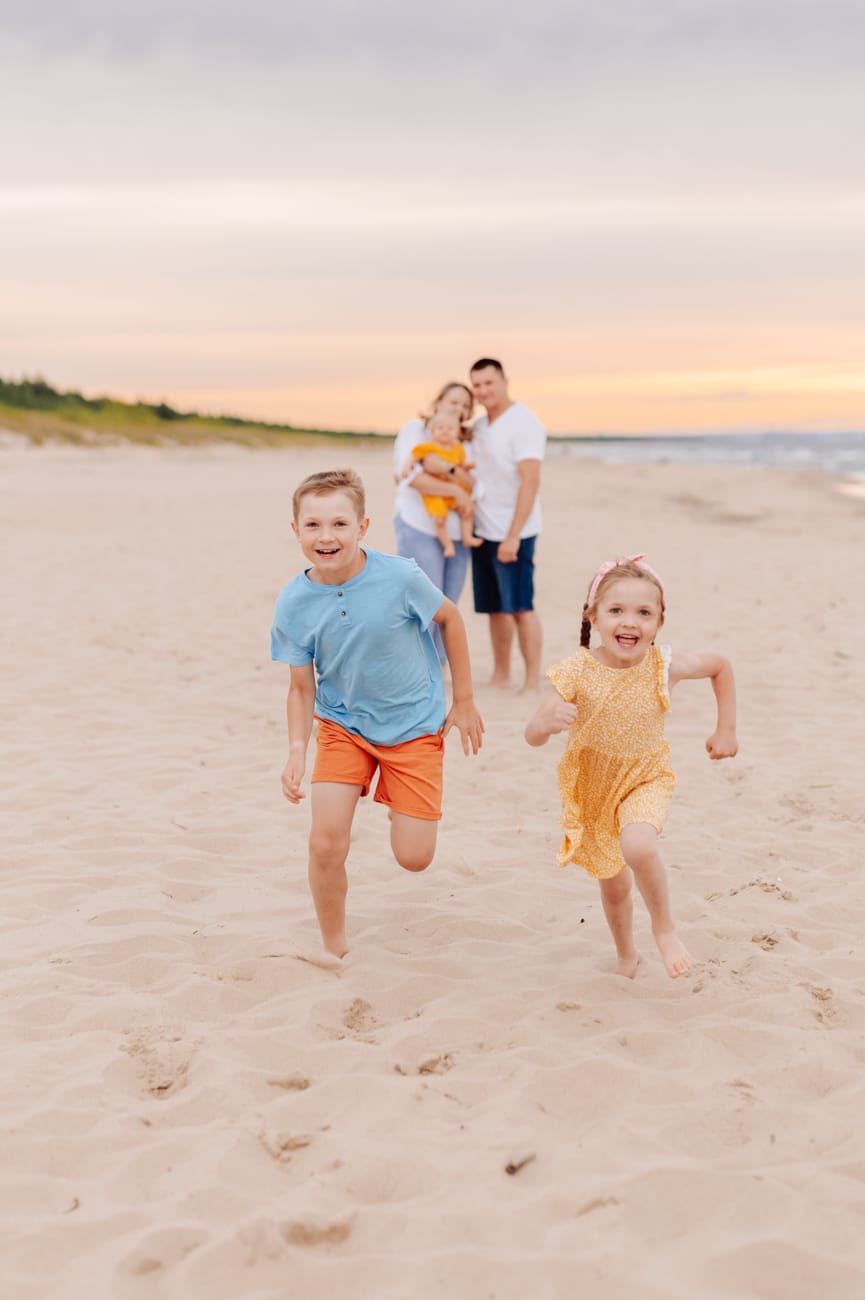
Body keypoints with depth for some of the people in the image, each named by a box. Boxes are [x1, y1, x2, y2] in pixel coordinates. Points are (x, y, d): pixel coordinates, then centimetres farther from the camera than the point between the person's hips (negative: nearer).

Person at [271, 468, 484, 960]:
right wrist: (297, 749, -21)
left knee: (414, 858, -3)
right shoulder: (294, 604, -16)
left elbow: (449, 617, -3)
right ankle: (335, 948, 15)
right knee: (326, 844, -10)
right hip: (342, 726, 1)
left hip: (414, 726, -1)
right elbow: (302, 688, -6)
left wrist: (464, 701, 2)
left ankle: (402, 803, 33)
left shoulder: (400, 578, -23)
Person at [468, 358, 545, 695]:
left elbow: (530, 482, -18)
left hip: (511, 534, -7)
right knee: (495, 607, 11)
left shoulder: (523, 424, -12)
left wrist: (513, 536, -23)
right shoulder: (479, 426, 12)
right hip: (482, 530, 7)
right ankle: (500, 675, 20)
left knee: (520, 608, -5)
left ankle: (533, 683, 0)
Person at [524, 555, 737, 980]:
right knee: (612, 883, 15)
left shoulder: (664, 667, -20)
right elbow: (533, 735, -25)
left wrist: (726, 729, 3)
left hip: (645, 778, -1)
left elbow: (721, 666, 1)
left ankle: (664, 927, -3)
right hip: (590, 785, 1)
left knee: (637, 847, -32)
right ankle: (626, 955, 45)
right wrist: (551, 720, -48)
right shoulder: (578, 671, -23)